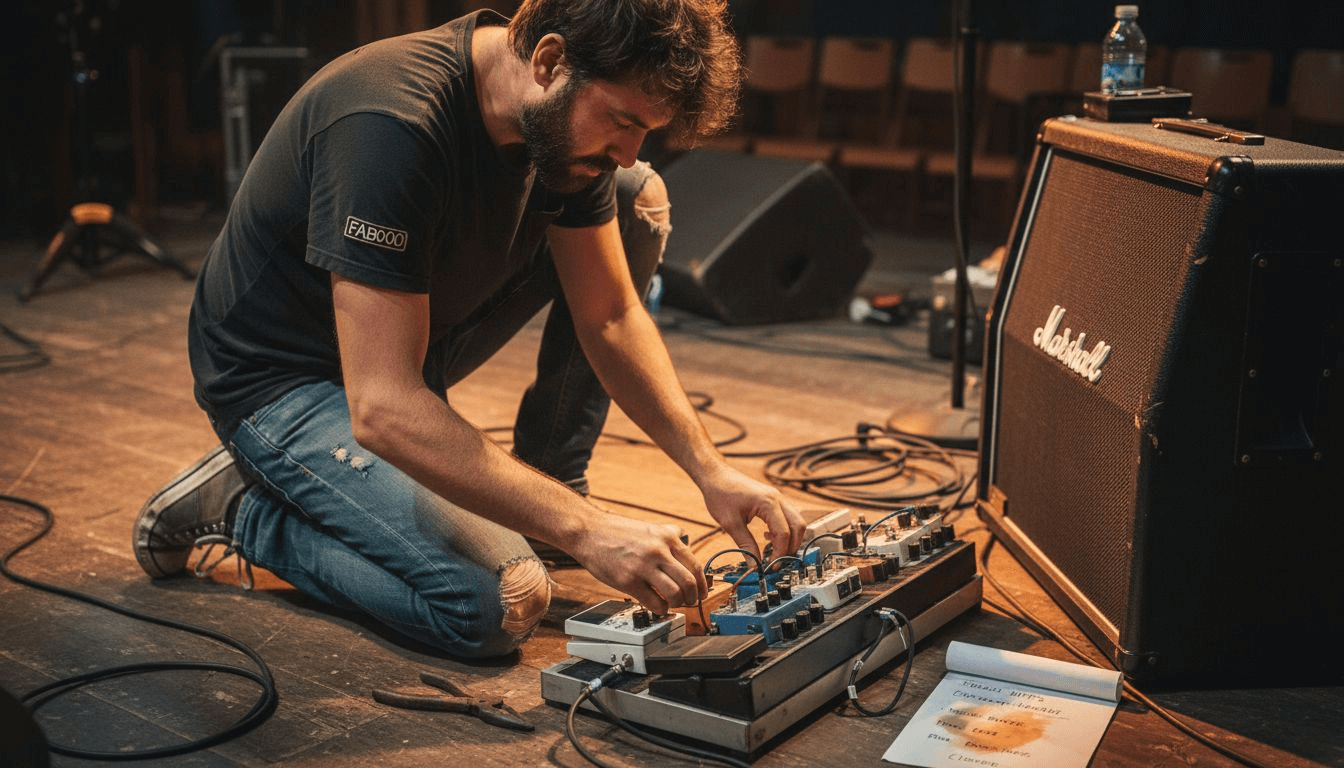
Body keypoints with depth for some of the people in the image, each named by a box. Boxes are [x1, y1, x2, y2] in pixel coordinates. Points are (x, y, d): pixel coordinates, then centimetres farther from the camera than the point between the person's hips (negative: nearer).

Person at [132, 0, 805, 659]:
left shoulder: (565, 117, -10)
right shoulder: (391, 124, -35)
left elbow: (611, 317, -1)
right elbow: (384, 409, -38)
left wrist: (709, 470, -12)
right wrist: (586, 531, -40)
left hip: (408, 340, 8)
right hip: (283, 381, -8)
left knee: (640, 201, -1)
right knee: (500, 605, -24)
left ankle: (549, 478, 6)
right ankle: (243, 506, -2)